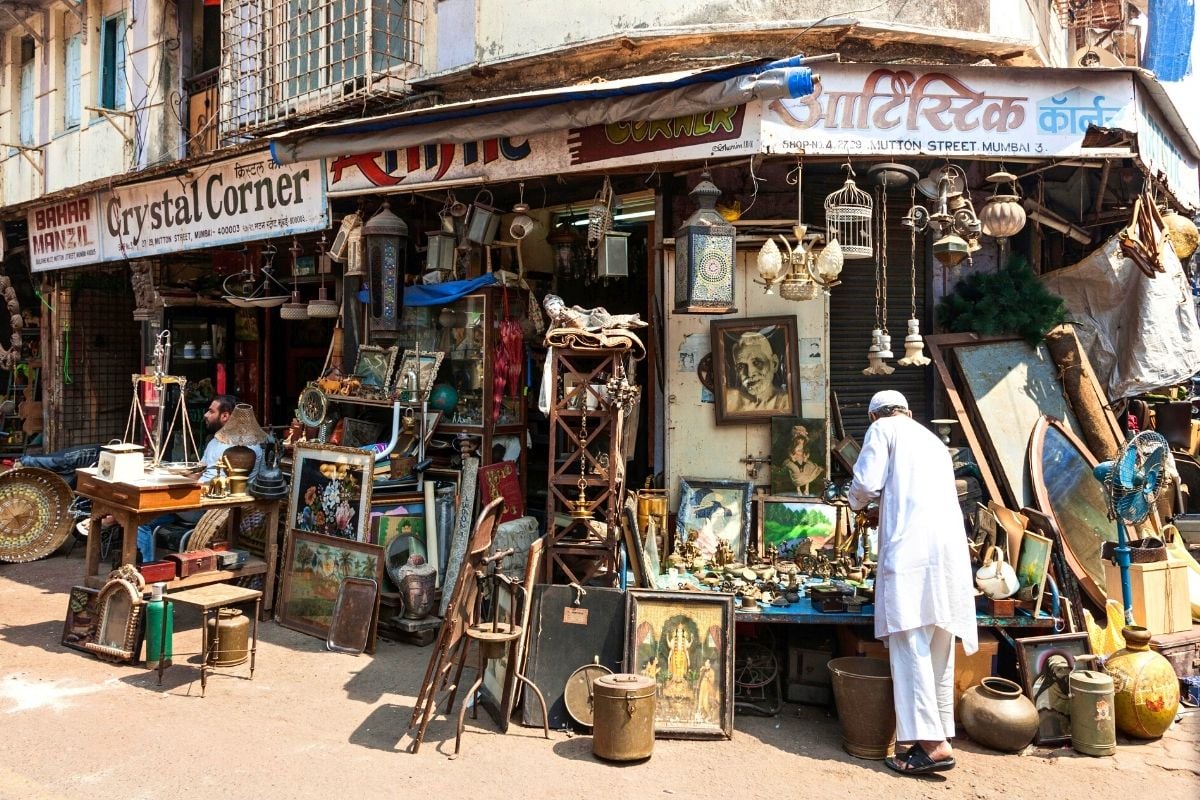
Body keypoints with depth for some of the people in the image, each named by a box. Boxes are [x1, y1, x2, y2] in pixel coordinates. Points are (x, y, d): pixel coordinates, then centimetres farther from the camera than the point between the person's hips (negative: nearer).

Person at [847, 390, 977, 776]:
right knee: (940, 646, 9)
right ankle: (941, 734, 12)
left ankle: (931, 744, -14)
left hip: (911, 546, -8)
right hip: (950, 546, 8)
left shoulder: (882, 429, 8)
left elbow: (865, 484, -3)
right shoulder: (934, 442, 29)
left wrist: (858, 501, 19)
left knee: (910, 641, -9)